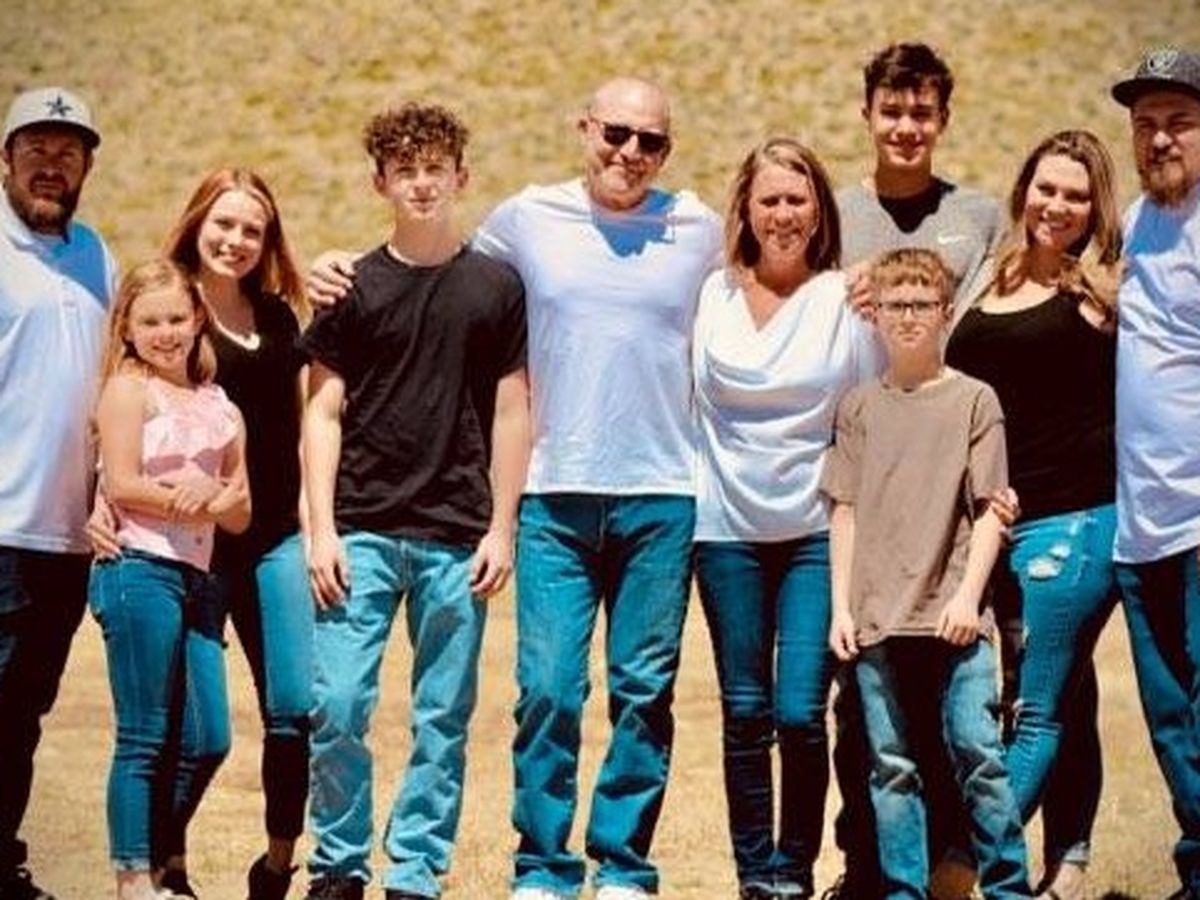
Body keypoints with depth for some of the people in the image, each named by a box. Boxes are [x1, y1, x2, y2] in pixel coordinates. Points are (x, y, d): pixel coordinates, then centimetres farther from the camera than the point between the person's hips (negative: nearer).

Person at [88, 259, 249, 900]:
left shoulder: (219, 407, 16)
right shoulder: (129, 389, -1)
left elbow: (240, 514, 13)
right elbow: (122, 486, -11)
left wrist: (205, 493, -9)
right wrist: (201, 505, -4)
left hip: (195, 577, 7)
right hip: (139, 569, -6)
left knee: (207, 741, 5)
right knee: (144, 740, -5)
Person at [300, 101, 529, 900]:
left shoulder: (496, 286, 5)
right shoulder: (355, 287, 5)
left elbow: (512, 413, 6)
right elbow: (324, 412, 4)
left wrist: (501, 529, 0)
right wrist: (321, 527, -4)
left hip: (457, 537, 0)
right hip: (362, 530, 0)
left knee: (443, 720, 4)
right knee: (337, 707, -5)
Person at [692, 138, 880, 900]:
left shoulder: (848, 300, 0)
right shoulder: (712, 296, 3)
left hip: (818, 530, -1)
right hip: (729, 529, 2)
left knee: (800, 712, -8)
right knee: (745, 713, 5)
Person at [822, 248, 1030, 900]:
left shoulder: (973, 400, 5)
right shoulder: (859, 407, 10)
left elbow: (990, 508, 2)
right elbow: (844, 511, 10)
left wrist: (969, 595, -8)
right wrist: (841, 607, 3)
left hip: (954, 615, -2)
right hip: (878, 617, 2)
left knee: (977, 750, -7)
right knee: (891, 766, 4)